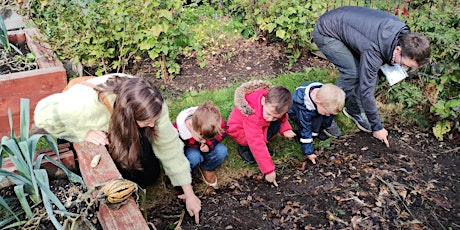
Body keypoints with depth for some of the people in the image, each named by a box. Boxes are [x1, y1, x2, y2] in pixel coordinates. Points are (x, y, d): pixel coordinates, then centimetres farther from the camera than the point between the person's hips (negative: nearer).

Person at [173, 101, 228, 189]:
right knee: (193, 156, -38)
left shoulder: (215, 122, -31)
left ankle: (207, 169, 4)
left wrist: (209, 144, -24)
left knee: (221, 151, -27)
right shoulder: (177, 131, -38)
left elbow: (223, 131, -7)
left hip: (204, 149, 3)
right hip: (188, 149, -3)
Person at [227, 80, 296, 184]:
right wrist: (268, 170, -39)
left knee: (277, 124, -21)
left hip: (260, 126, 6)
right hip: (239, 129, -6)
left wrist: (285, 129, -21)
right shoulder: (252, 116, -42)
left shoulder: (274, 104, -25)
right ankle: (244, 148, -3)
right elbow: (257, 145, -41)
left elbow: (282, 117, 0)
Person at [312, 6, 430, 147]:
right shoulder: (373, 51, -36)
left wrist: (389, 62, -5)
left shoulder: (403, 33, -12)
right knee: (352, 73, -21)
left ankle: (353, 110, 14)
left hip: (345, 28, 8)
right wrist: (377, 127, -21)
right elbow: (366, 90, -30)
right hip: (325, 33, -8)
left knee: (370, 74, -4)